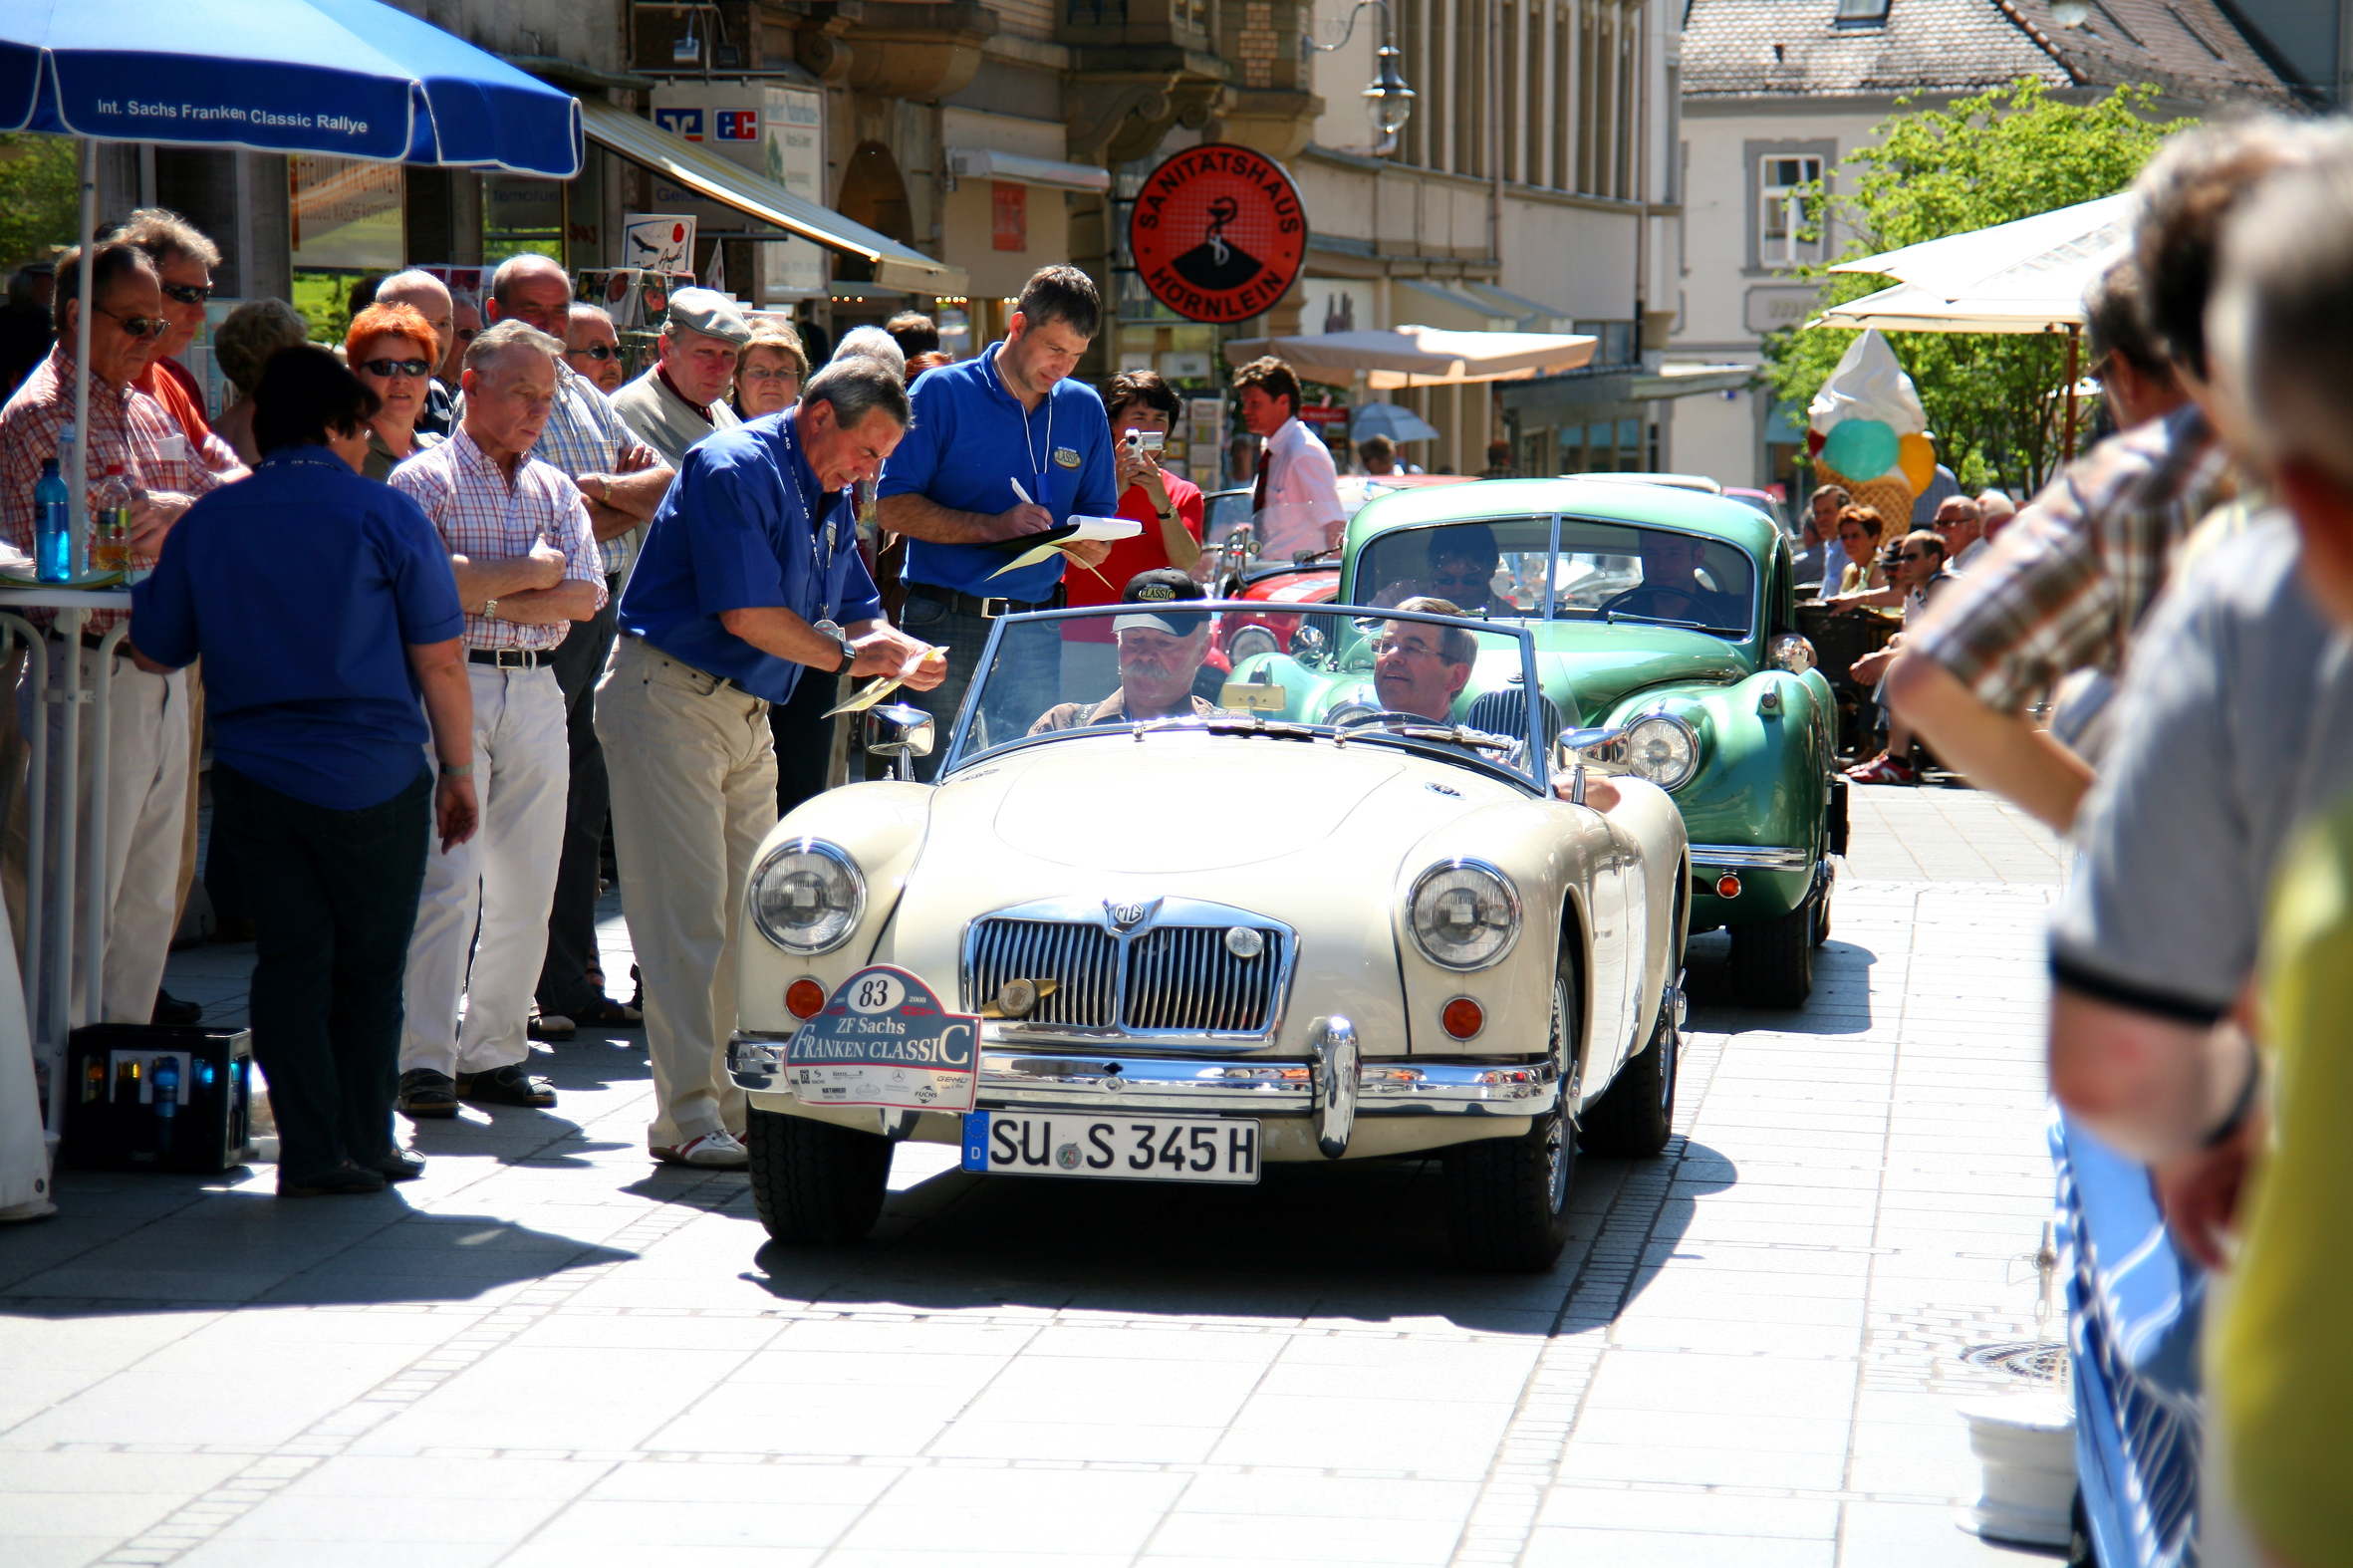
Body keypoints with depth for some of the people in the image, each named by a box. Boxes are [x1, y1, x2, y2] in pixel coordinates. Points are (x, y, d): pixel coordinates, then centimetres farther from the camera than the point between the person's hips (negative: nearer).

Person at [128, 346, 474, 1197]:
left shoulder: (207, 521, 5)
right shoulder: (385, 515, -5)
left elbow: (154, 651, 12)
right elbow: (439, 660, -6)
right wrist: (459, 770, 3)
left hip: (253, 776, 3)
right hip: (373, 778, -3)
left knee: (290, 958, 6)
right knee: (369, 965, 10)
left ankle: (312, 1151, -1)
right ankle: (364, 1143, 16)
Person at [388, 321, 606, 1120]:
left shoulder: (555, 490, 17)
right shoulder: (424, 478, 0)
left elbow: (586, 595, 4)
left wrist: (485, 595, -8)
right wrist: (529, 573, -6)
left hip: (537, 691, 6)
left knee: (525, 890, 6)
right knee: (448, 879, -12)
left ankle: (494, 1054, 14)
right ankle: (424, 1062, -13)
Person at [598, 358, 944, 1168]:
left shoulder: (829, 500, 14)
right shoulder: (737, 469, -16)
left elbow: (854, 615, 17)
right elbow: (747, 614, -22)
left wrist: (904, 652, -6)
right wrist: (847, 655, -12)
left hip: (746, 712, 10)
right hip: (668, 698, -9)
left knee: (746, 914, 9)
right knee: (687, 910, -11)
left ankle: (730, 1099, 16)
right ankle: (686, 1116, -11)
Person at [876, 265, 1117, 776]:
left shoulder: (1084, 408, 14)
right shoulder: (942, 393, 0)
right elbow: (893, 507, -5)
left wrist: (1089, 547, -7)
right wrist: (993, 527, -16)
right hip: (947, 630, -4)